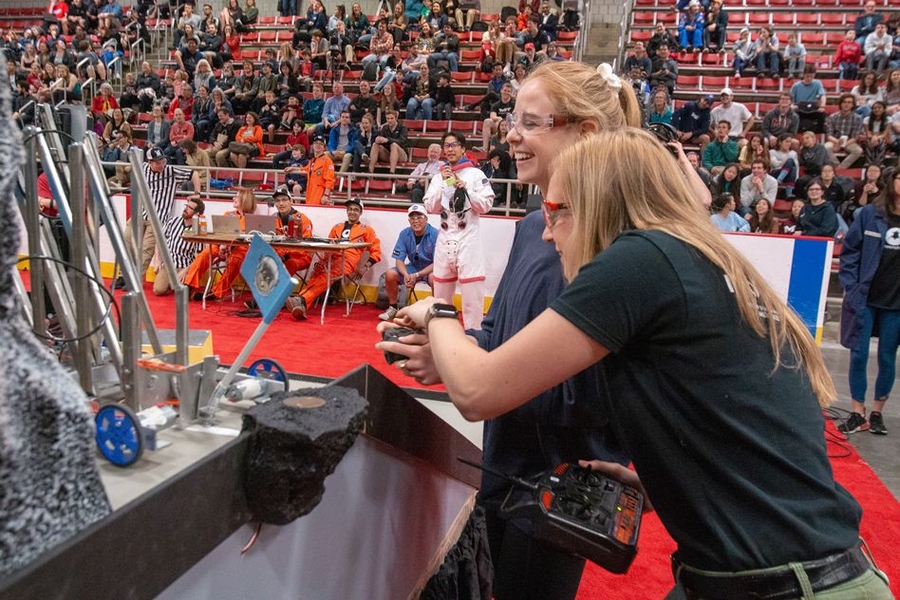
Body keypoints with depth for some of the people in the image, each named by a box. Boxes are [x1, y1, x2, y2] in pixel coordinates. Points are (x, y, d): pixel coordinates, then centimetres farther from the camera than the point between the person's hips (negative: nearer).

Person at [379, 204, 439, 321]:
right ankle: (393, 307, 3)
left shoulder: (435, 235, -21)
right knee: (390, 274, -17)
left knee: (434, 277, -38)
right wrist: (406, 274, -28)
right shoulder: (405, 234, -8)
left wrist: (416, 275, -29)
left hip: (431, 268, -4)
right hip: (413, 267, 5)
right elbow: (399, 260, -6)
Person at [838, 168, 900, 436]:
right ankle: (858, 414, 14)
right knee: (858, 355, 2)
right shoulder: (870, 213, -3)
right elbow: (850, 250, 1)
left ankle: (876, 413, 24)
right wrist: (851, 286, -6)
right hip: (865, 299, -1)